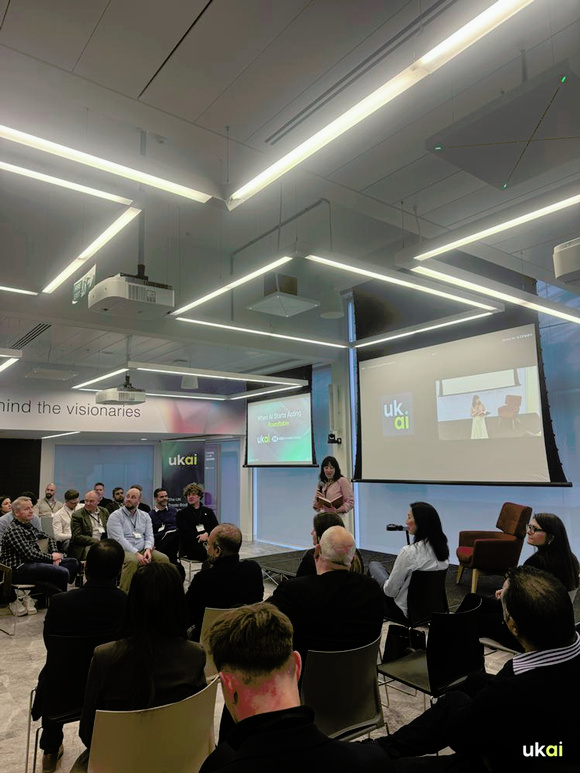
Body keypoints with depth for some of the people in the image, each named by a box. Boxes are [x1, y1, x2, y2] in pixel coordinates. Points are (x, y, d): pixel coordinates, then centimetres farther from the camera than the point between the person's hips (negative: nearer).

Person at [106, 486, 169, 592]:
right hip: (123, 551, -5)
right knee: (132, 561, -38)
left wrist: (148, 549, -14)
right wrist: (136, 554, -22)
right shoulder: (115, 516, -1)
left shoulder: (145, 516, 16)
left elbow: (149, 536, 10)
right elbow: (120, 539, -12)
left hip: (142, 550, 5)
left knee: (163, 558, -19)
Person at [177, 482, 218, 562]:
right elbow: (186, 532, 1)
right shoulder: (181, 514, 16)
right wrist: (200, 537, -13)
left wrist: (207, 534, -11)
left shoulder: (208, 511, 23)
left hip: (208, 542, 3)